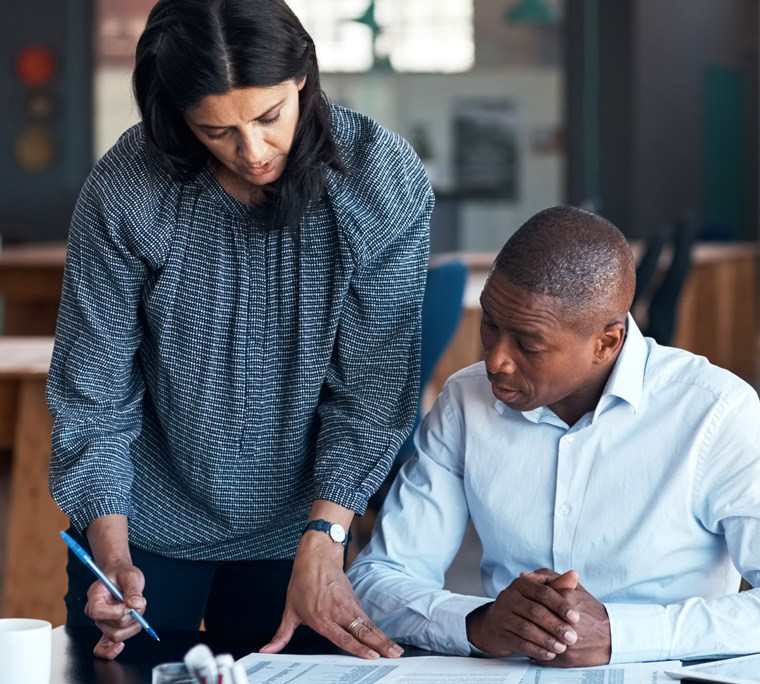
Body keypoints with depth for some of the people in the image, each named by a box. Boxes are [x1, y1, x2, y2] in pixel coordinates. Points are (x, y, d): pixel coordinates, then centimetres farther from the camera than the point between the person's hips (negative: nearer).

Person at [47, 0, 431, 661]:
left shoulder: (387, 181, -18)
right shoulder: (124, 193, -20)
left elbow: (372, 383, -14)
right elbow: (93, 392, -13)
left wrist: (322, 543, -22)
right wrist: (110, 551, -22)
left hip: (291, 526, 1)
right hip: (148, 525, 0)